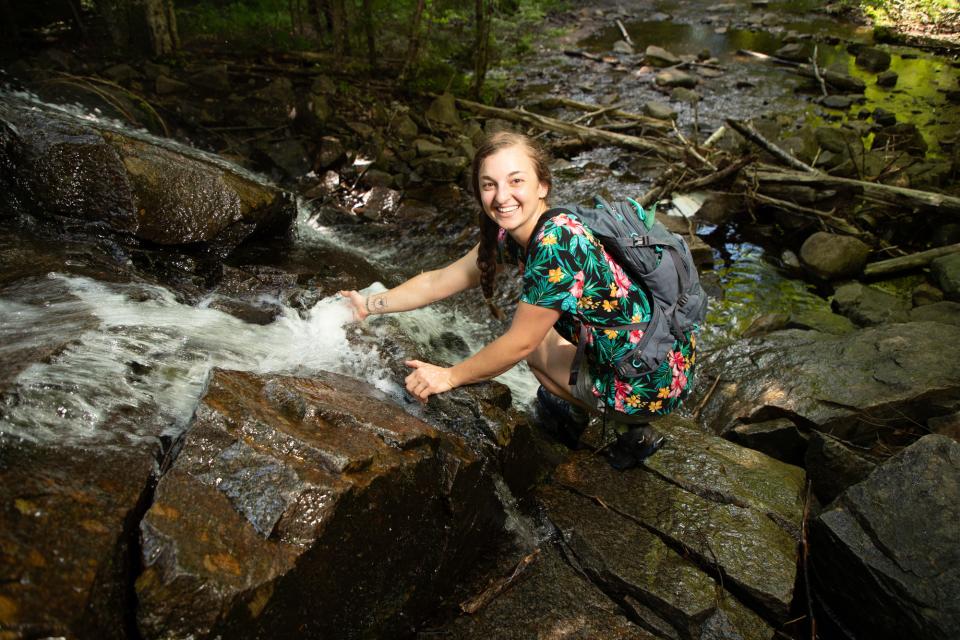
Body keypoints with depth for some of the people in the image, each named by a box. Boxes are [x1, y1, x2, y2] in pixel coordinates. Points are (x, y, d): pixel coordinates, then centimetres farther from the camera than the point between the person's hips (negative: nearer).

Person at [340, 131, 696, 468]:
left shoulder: (557, 245, -27)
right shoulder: (512, 234, -2)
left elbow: (520, 344, -20)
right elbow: (440, 280, 8)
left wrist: (449, 376, -7)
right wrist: (369, 305, 11)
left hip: (651, 383, -8)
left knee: (530, 331, 4)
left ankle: (634, 429, 13)